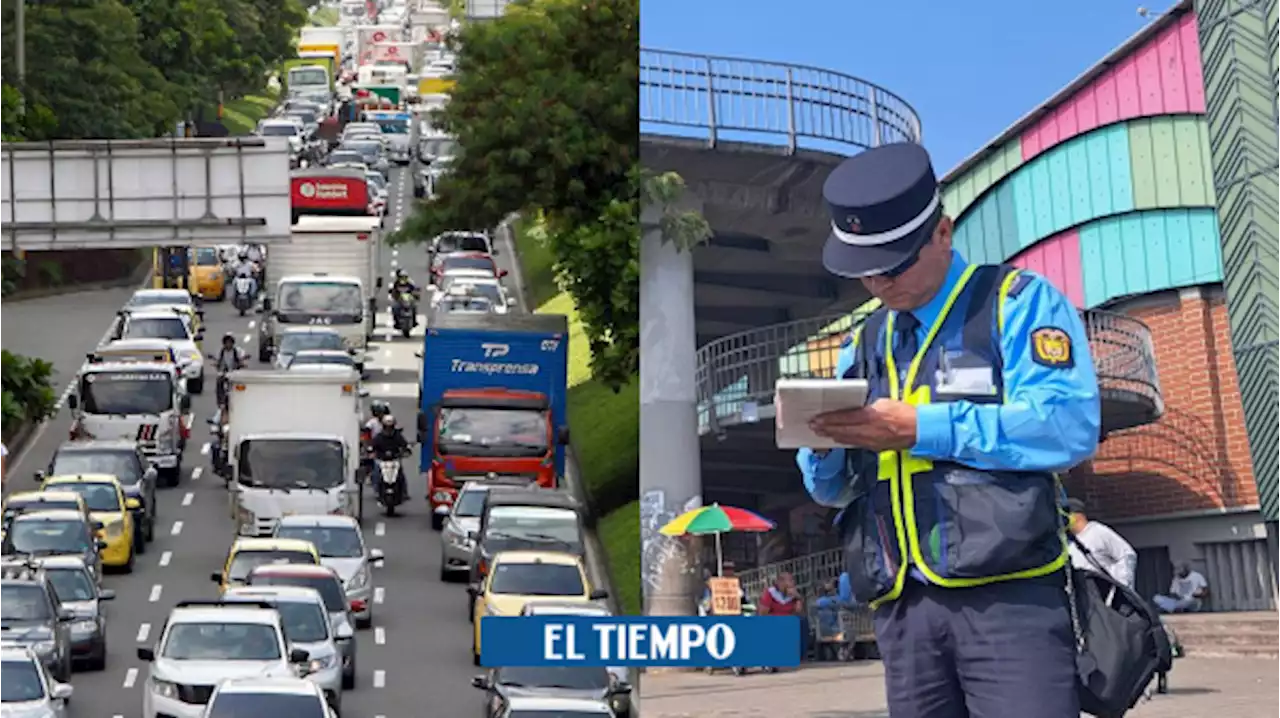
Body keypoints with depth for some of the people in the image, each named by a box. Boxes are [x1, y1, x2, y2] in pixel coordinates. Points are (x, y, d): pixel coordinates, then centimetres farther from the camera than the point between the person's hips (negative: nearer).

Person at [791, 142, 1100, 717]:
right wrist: (823, 441, -3)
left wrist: (919, 428, -14)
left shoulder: (1019, 302, 3)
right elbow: (831, 489, 21)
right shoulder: (862, 345, 21)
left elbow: (1069, 425, -13)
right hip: (901, 609, 6)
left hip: (1007, 596, -5)